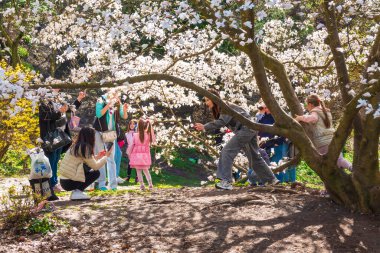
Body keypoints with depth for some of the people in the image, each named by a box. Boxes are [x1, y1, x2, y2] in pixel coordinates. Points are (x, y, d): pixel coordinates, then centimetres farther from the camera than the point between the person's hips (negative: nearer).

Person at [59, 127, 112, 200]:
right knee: (96, 173, 1)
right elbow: (95, 166, -11)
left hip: (64, 180, 8)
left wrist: (97, 157, 27)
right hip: (69, 183, -8)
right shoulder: (85, 148, -13)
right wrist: (106, 156, 4)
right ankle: (77, 192, -7)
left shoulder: (75, 147, 12)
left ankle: (76, 190, 10)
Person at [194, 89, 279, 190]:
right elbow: (217, 122, 9)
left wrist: (205, 127, -36)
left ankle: (226, 181, -24)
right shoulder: (220, 109, 15)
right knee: (254, 157, 20)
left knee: (227, 151, -18)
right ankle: (271, 180, 31)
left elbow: (221, 122, -31)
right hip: (251, 129, 11)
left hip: (247, 128, -11)